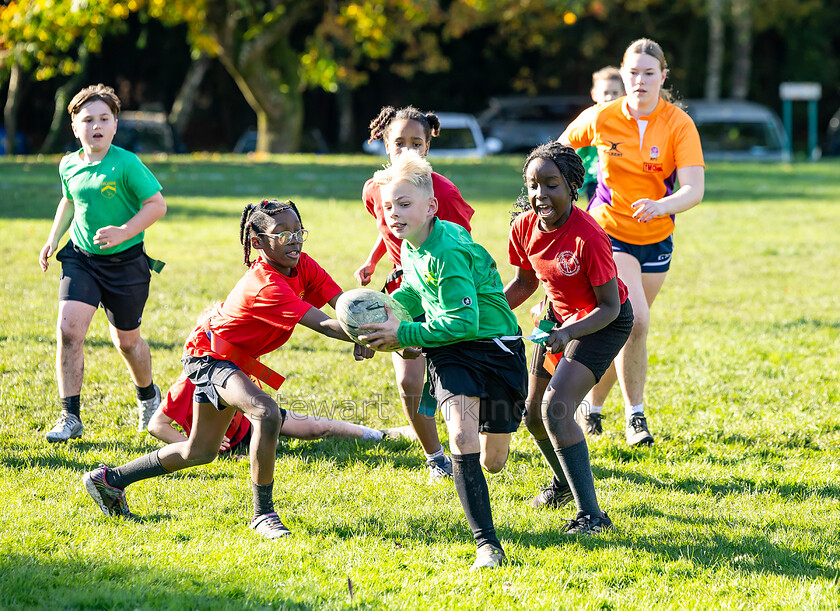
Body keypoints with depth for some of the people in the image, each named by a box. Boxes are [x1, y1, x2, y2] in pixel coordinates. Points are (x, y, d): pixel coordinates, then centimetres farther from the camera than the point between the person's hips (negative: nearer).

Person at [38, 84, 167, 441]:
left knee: (126, 339, 11)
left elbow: (157, 205, -13)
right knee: (68, 328, -16)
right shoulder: (69, 165, 1)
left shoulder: (126, 164, -15)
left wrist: (124, 232, -25)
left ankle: (148, 395, 44)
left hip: (125, 261, -3)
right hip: (80, 257, 3)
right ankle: (70, 417, -9)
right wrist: (53, 238, 12)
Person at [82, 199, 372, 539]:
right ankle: (263, 513, -20)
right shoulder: (266, 286, -34)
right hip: (208, 355, -10)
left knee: (201, 451, 20)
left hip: (233, 360, 10)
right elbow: (322, 325, -39)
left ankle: (109, 480, 33)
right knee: (267, 413, -33)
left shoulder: (303, 266, -9)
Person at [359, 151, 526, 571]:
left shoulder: (447, 252, -24)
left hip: (494, 345, -5)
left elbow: (462, 322, -26)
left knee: (492, 462, 5)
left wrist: (403, 335, -21)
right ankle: (486, 543, -20)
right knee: (462, 436, -22)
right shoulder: (411, 246, 2)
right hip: (449, 352, 5)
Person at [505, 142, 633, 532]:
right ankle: (564, 483, 46)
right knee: (534, 413, 14)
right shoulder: (525, 226, -12)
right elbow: (525, 282, 7)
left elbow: (609, 306, -24)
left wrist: (568, 334, -38)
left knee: (556, 409, -24)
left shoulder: (588, 237, -32)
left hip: (604, 323, -7)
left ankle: (591, 515, -20)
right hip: (560, 316, 7)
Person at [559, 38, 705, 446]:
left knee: (624, 328, 11)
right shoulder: (600, 119, -10)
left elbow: (694, 190, -23)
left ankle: (592, 406, 33)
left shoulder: (679, 125, -12)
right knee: (634, 320, -22)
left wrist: (660, 206, -41)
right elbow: (558, 152, 10)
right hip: (608, 232, -2)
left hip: (656, 239, 2)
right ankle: (634, 414, -9)